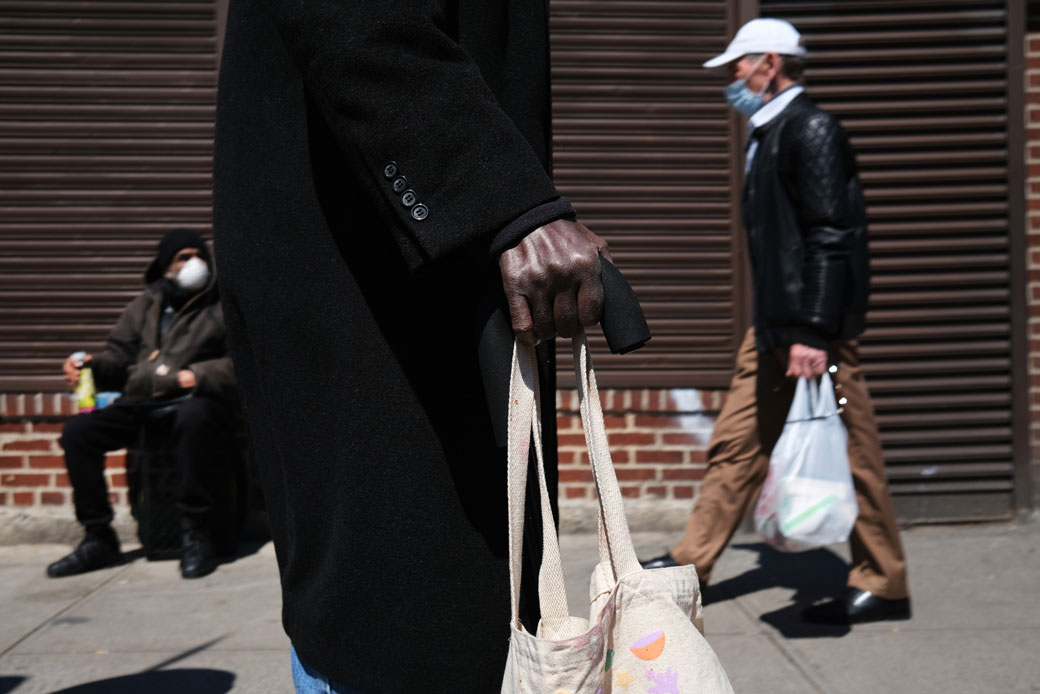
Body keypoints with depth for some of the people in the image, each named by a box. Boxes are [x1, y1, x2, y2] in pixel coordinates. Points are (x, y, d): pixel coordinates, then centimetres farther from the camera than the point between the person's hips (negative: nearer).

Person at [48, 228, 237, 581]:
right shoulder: (145, 305, 21)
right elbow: (119, 359, 19)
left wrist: (200, 374, -17)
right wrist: (91, 364, -3)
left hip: (194, 399, -4)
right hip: (140, 403, 5)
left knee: (193, 418, -40)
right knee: (77, 430, -16)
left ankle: (195, 535, -33)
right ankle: (98, 539, -6)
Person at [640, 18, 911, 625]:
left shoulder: (812, 130, -12)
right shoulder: (770, 133, 17)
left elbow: (830, 237, -20)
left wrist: (814, 333, -24)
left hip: (816, 328, -10)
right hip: (774, 326, 10)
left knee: (851, 456, 1)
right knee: (737, 443, 12)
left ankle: (884, 586, 14)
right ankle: (692, 562, 22)